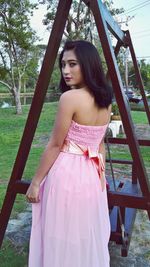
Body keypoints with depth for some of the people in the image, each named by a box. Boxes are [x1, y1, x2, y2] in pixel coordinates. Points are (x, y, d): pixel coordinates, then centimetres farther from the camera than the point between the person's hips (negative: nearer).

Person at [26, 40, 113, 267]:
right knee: (89, 237, 21)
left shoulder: (69, 97, -18)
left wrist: (36, 181, -4)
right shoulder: (106, 100, 5)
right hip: (92, 176, 8)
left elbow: (55, 145, -14)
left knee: (63, 239, 12)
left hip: (67, 174, -7)